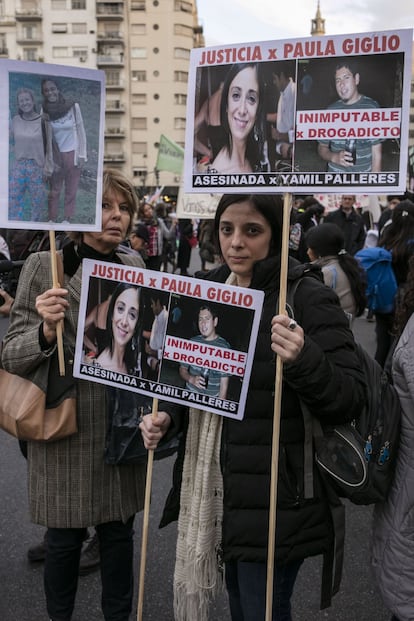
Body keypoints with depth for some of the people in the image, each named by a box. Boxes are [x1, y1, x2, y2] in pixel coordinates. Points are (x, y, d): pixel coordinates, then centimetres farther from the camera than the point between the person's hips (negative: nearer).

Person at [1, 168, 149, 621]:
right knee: (65, 537, 12)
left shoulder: (133, 266, 4)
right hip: (67, 429, -3)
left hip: (123, 426, 4)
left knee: (119, 531, 17)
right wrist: (46, 330, -29)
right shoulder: (44, 266, -9)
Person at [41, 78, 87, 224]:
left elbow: (81, 131, -2)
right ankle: (52, 220, 19)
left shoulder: (73, 106, -10)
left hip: (72, 154, 0)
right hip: (54, 156, 1)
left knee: (71, 191, 6)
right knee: (54, 191, 8)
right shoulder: (43, 111, -8)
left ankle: (67, 220, 17)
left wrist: (82, 155, -3)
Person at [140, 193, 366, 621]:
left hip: (275, 494, -6)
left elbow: (351, 399, -17)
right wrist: (166, 413, 1)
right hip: (216, 486, 6)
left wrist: (304, 359, -34)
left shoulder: (309, 297, -15)